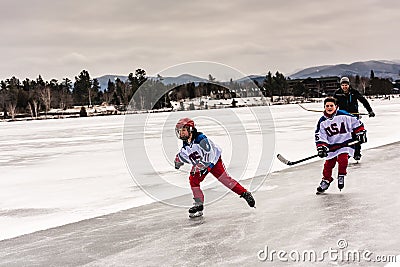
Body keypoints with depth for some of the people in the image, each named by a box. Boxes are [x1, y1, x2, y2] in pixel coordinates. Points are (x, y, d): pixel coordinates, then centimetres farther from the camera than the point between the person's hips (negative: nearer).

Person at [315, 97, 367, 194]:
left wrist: (361, 133, -2)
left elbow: (355, 122, -1)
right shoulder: (322, 122, 0)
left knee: (342, 159, -21)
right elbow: (319, 136, 0)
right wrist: (321, 147, -11)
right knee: (329, 163, 3)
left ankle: (341, 175, 5)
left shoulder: (343, 115, -9)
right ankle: (326, 180, 25)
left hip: (345, 143, -3)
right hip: (331, 146, 3)